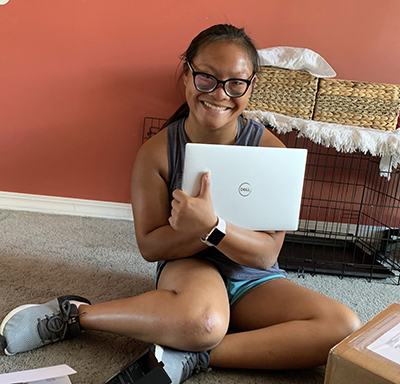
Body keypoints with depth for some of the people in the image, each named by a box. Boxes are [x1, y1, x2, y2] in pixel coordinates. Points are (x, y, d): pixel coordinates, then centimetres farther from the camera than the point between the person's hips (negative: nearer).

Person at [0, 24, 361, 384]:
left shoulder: (270, 150, -14)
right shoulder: (157, 151, -13)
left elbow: (267, 254, -14)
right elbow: (150, 245, -9)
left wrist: (213, 226, -35)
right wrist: (205, 228, -27)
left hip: (253, 280, 3)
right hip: (188, 264, -2)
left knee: (345, 326, -20)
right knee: (202, 321, -39)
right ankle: (71, 312, -14)